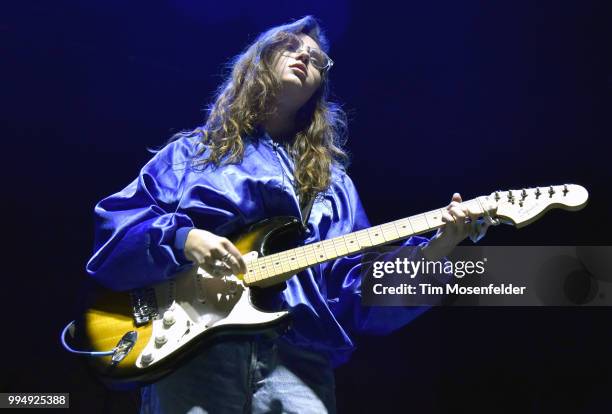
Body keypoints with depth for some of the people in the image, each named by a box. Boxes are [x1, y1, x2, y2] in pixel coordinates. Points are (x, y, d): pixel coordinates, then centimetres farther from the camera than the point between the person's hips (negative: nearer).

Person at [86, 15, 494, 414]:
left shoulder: (332, 182, 20)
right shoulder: (193, 152, 15)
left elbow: (357, 294, 11)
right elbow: (112, 224, 7)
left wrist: (432, 251, -3)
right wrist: (182, 239, -11)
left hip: (296, 360, 2)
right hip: (190, 348, -1)